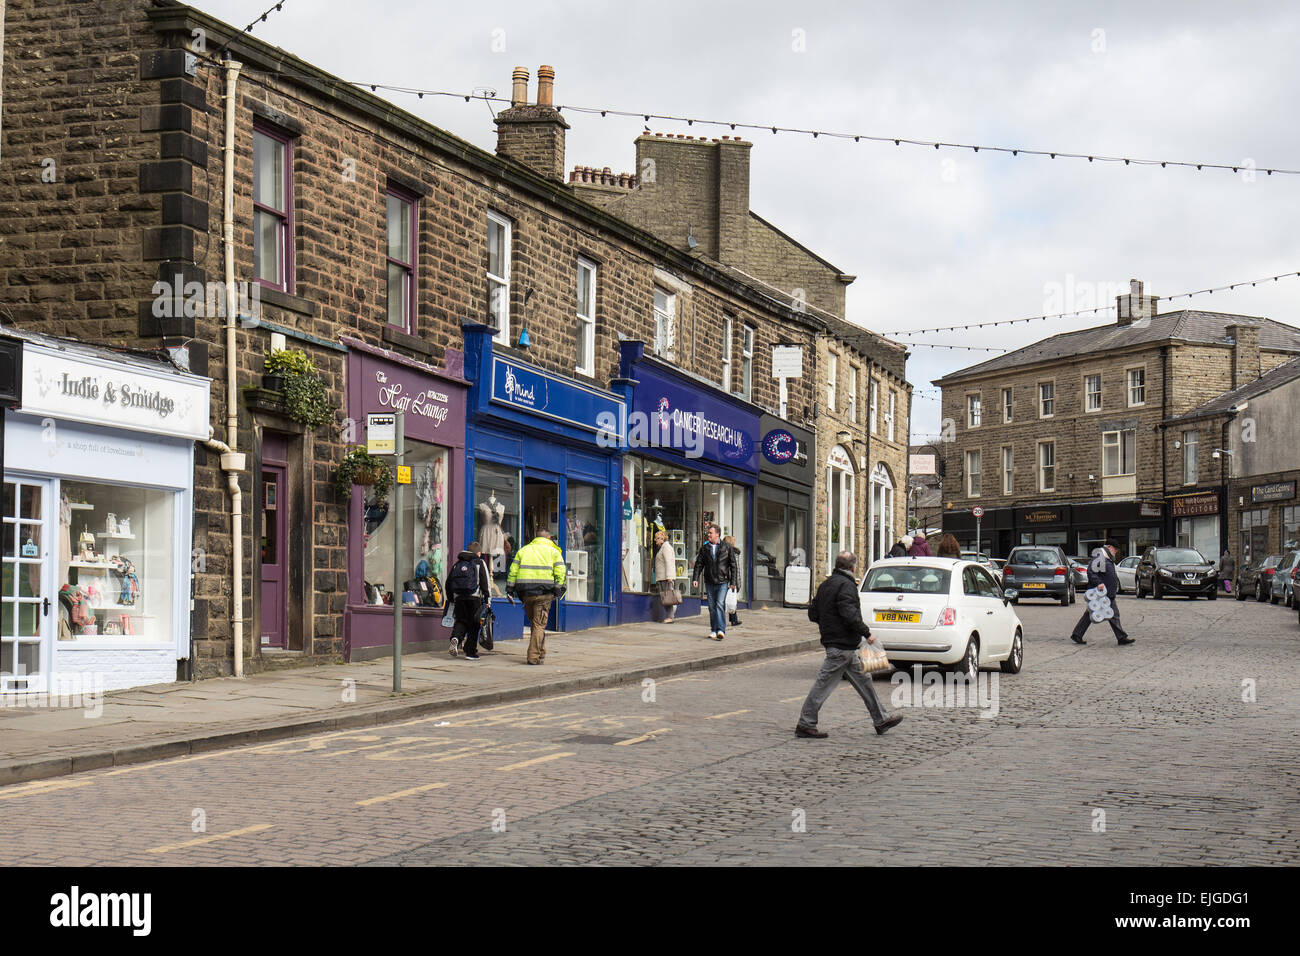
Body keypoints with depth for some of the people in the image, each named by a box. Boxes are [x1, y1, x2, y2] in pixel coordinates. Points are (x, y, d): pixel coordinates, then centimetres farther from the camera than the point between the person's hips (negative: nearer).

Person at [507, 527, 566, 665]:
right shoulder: (553, 551, 9)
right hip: (544, 592, -3)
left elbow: (513, 571, 10)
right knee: (539, 624, 0)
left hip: (526, 592, 3)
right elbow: (560, 572, -4)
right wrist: (558, 590, -3)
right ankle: (535, 656, -6)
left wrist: (510, 589, 10)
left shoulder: (523, 550, 16)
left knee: (533, 623, 18)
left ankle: (540, 652, 22)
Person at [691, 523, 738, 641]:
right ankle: (713, 630, 15)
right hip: (709, 582, 4)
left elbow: (733, 565, 2)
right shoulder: (704, 548, 9)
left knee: (720, 605, -15)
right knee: (712, 607, 6)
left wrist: (733, 582, -2)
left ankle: (721, 630, -20)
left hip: (722, 582, -4)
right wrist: (695, 578, -3)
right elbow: (699, 564, 9)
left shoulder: (727, 547, 1)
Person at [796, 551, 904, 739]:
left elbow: (813, 613, 16)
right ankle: (805, 725, -1)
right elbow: (850, 614, -25)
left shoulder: (826, 585, 14)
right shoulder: (846, 585, -15)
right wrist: (866, 633, -15)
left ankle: (881, 720, 20)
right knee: (824, 684, -5)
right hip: (842, 645, -10)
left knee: (863, 680, 15)